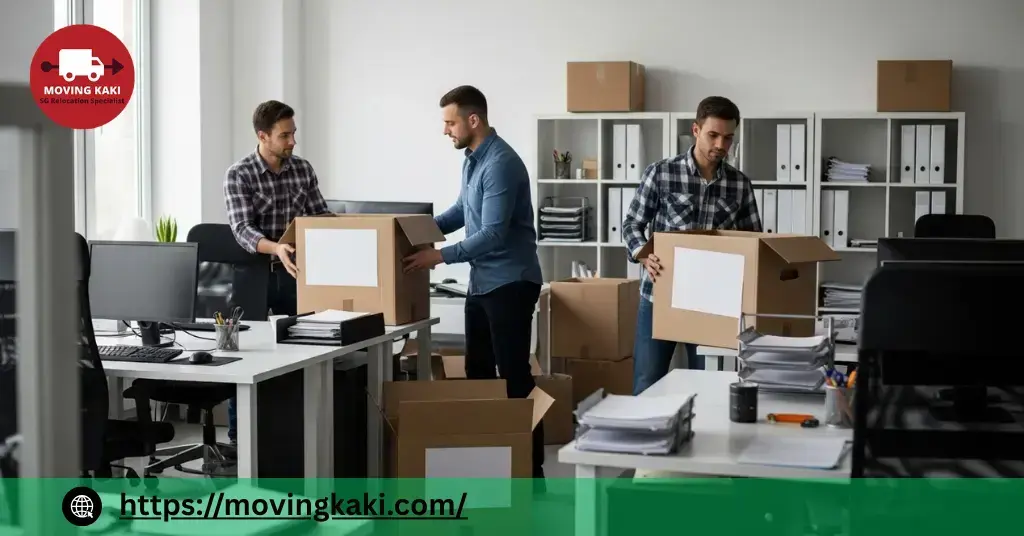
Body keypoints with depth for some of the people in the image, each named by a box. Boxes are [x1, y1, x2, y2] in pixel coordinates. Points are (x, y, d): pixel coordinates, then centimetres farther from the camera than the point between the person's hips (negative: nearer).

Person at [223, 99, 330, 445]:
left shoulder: (303, 169, 3)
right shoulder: (239, 175, -11)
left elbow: (321, 217, 6)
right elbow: (242, 229, -22)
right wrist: (275, 248, -40)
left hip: (294, 275, 4)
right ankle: (238, 436, 12)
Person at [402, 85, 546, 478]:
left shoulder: (501, 163, -21)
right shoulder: (471, 158, 10)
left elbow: (493, 234, -25)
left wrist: (440, 256, -21)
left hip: (510, 281, -10)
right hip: (482, 281, 10)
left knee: (514, 374, -6)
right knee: (477, 370, 15)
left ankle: (531, 465, 0)